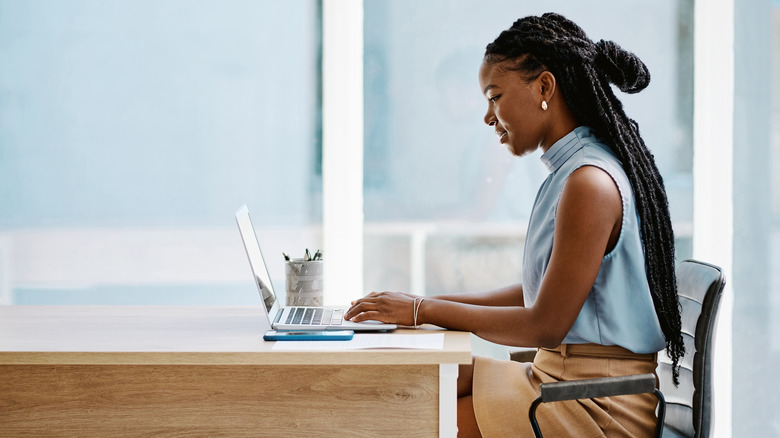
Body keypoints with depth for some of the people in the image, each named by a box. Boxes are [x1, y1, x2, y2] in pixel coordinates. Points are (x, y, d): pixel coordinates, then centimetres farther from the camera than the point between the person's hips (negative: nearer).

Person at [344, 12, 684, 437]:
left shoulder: (591, 184, -20)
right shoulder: (574, 171, 11)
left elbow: (545, 325, -19)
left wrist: (425, 310, -11)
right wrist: (433, 303, 10)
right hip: (560, 371, 10)